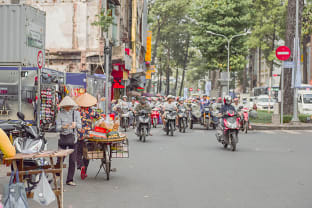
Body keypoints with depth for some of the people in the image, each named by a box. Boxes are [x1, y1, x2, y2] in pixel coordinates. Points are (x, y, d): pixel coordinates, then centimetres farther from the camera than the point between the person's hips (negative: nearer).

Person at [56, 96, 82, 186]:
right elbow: (57, 128, -5)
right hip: (63, 137, -1)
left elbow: (79, 126, -3)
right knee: (60, 158, -1)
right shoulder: (60, 114, 0)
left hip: (73, 137, 1)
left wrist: (75, 125, -26)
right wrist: (63, 127, -27)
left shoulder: (76, 113, 3)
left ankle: (70, 180, 8)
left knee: (72, 160, 0)